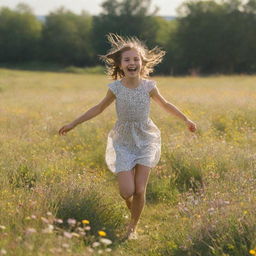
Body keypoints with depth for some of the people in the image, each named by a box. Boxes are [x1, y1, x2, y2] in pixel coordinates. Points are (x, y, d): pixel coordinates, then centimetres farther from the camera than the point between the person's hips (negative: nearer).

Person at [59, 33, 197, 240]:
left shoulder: (148, 86, -8)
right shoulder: (116, 88, -9)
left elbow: (165, 104, 10)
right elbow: (99, 108, 6)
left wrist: (186, 120, 17)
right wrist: (73, 124, 8)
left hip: (146, 140, 0)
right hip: (123, 143, 0)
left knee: (140, 190, -6)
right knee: (126, 191, -9)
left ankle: (133, 227, 16)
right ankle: (131, 207, 28)